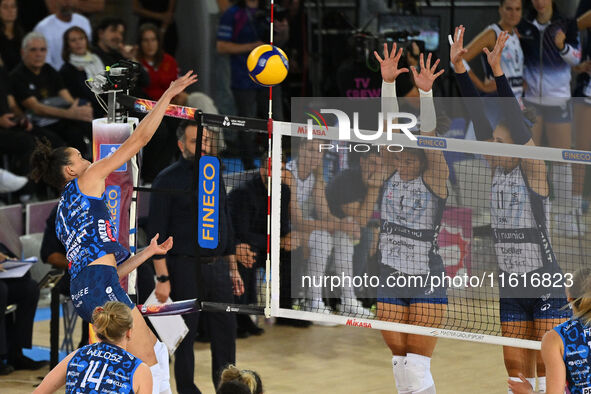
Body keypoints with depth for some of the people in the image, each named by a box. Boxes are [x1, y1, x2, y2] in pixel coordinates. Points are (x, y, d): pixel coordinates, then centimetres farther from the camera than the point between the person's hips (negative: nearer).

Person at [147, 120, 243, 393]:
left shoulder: (215, 177, 13)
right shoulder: (167, 180, -6)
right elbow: (156, 232, -9)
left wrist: (233, 269, 16)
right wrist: (162, 278, -15)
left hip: (218, 267, 6)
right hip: (185, 270, -6)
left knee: (226, 331, 6)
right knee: (185, 337, 0)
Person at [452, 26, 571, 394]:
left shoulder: (533, 170, -9)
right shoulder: (498, 170, 7)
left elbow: (516, 119, -20)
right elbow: (478, 116, 2)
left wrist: (497, 70, -28)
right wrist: (459, 66, -3)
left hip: (546, 285, -6)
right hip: (512, 287, 6)